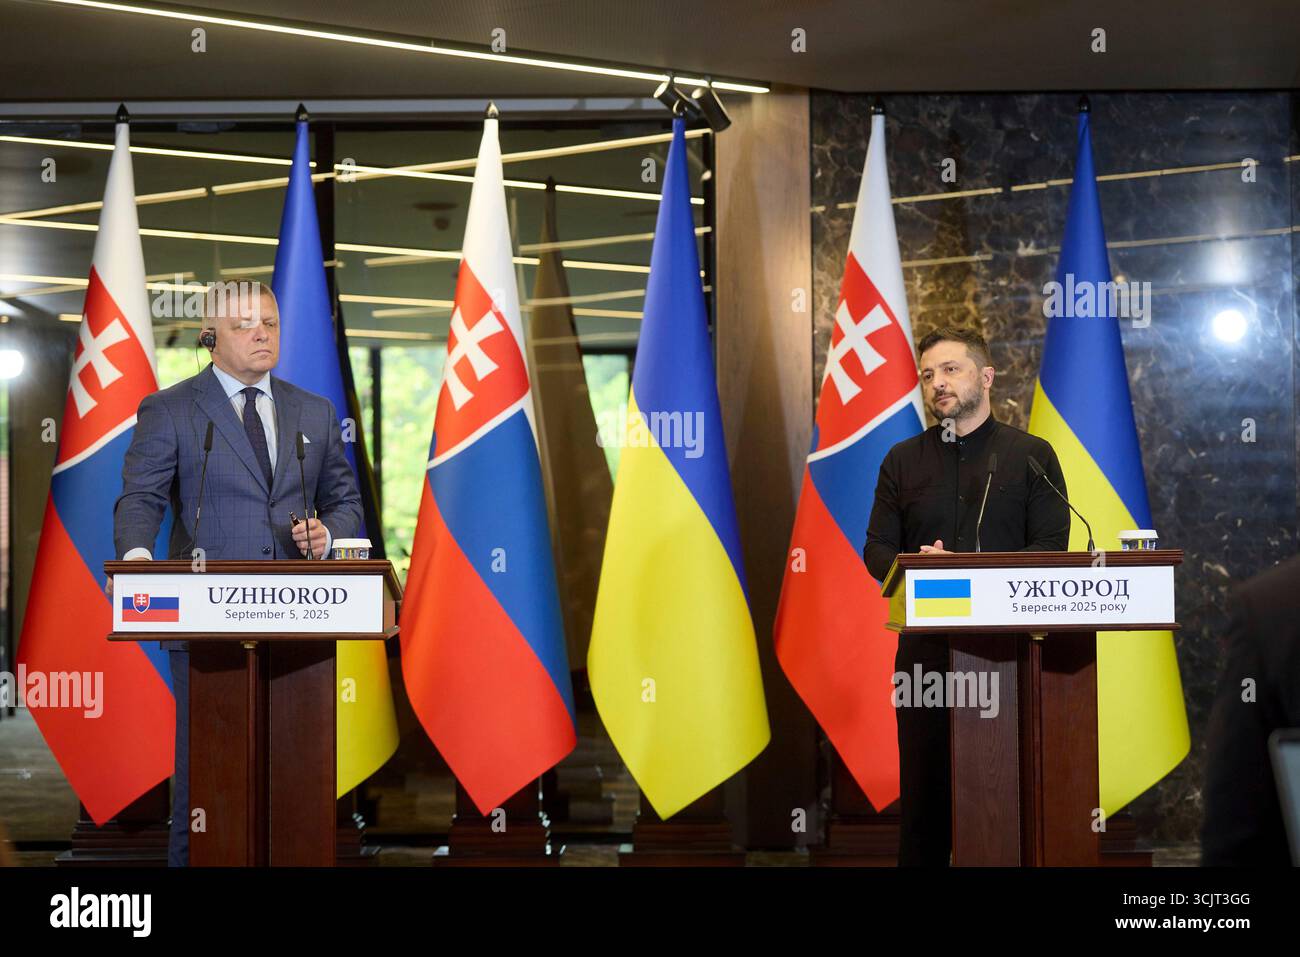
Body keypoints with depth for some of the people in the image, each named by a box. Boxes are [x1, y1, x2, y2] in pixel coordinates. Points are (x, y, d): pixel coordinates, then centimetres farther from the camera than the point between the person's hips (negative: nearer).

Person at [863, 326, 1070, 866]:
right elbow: (877, 551, 8)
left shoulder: (1031, 455, 7)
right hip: (926, 645, 2)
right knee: (924, 786, 3)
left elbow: (1051, 550, -3)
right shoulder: (903, 461, 14)